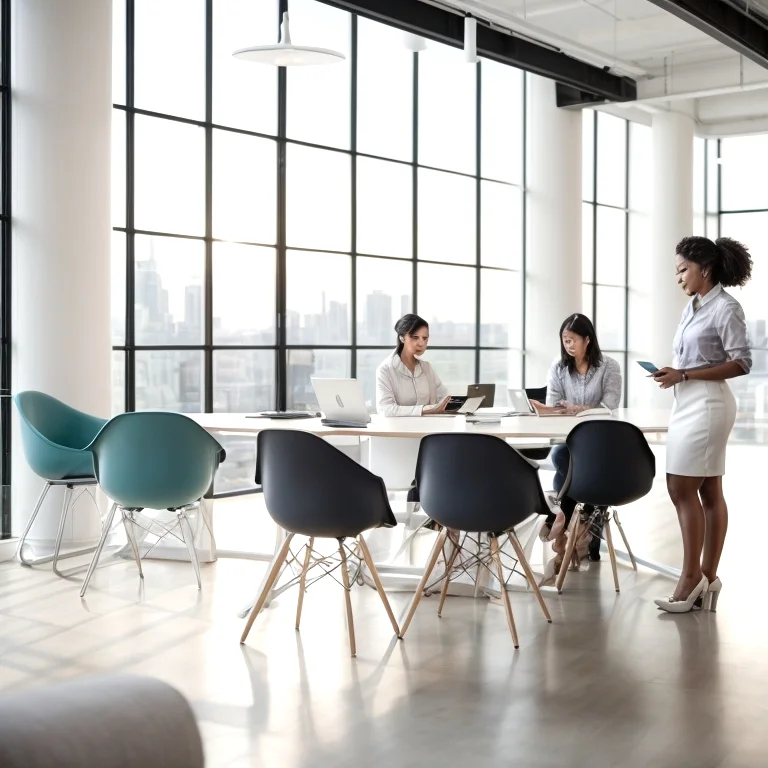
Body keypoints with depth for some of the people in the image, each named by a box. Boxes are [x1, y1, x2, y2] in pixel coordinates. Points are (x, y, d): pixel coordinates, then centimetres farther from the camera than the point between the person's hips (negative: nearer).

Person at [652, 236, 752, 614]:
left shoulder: (726, 308, -9)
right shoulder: (693, 307, 15)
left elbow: (741, 363, -15)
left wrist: (684, 375, -18)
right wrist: (673, 375, 2)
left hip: (707, 404, -8)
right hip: (687, 403, 8)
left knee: (681, 487, -8)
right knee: (708, 491, 8)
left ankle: (692, 576, 0)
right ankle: (707, 578, 11)